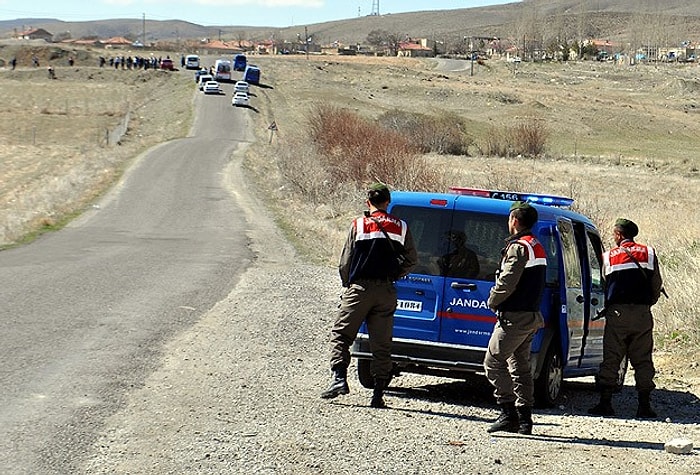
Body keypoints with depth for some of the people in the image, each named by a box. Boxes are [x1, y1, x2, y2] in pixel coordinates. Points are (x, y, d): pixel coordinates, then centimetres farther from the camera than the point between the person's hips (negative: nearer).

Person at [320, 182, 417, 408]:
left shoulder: (358, 225, -1)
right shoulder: (401, 227, 6)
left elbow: (345, 262, 0)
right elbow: (412, 260, 7)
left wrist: (347, 285, 14)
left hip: (359, 288, -2)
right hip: (386, 291, 3)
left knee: (340, 334, 6)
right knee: (381, 344, 6)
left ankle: (339, 378, -12)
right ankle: (379, 393, 1)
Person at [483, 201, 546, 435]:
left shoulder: (518, 247, -14)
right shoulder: (537, 247, 17)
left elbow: (507, 282, -20)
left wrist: (492, 301, -4)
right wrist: (497, 299, 16)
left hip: (514, 317, -10)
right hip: (531, 315, 10)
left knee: (493, 362, -8)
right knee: (520, 367, 12)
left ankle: (509, 413, -13)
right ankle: (524, 420, 11)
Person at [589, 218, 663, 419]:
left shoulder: (609, 256, 7)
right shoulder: (648, 253, 8)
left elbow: (606, 285, 8)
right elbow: (657, 286, 7)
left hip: (617, 313, -1)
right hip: (642, 312, 1)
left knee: (611, 359, 3)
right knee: (643, 360, 5)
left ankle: (605, 402, -1)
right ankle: (644, 405, 3)